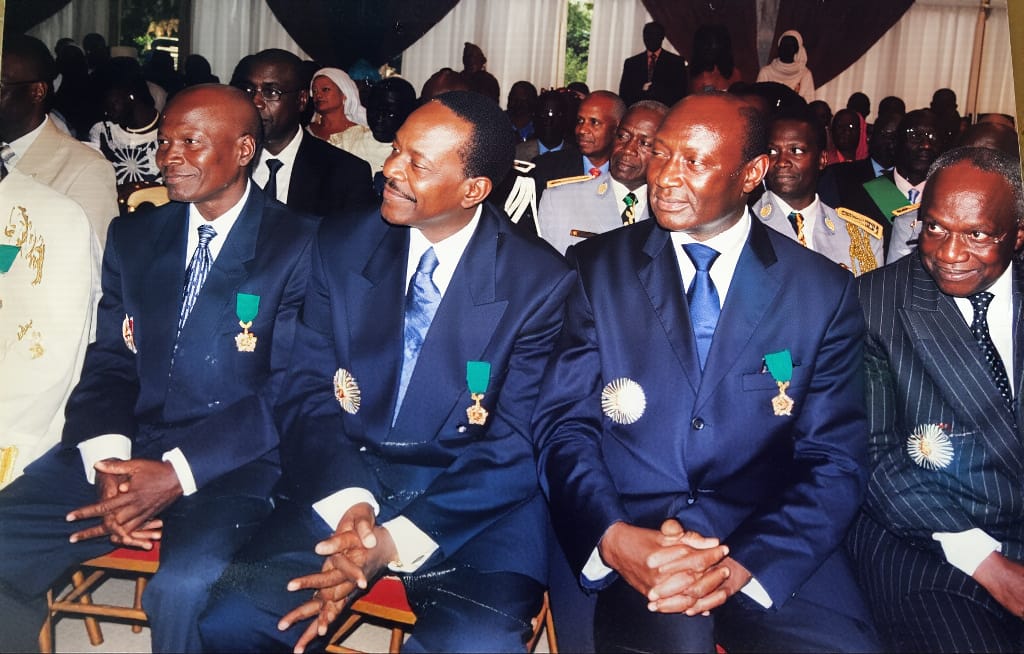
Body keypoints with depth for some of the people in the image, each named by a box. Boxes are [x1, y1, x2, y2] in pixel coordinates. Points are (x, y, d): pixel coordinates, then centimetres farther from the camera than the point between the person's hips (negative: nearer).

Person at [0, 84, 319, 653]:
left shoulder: (301, 246, -4)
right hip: (127, 451, 5)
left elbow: (289, 392, -9)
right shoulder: (133, 237, 14)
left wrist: (176, 474, -17)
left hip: (231, 463, -5)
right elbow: (108, 364, 12)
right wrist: (108, 461, -8)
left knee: (184, 588, -33)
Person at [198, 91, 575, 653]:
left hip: (474, 504, -2)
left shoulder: (541, 284, -7)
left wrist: (396, 541, -19)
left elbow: (514, 447, -9)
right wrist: (349, 503, -18)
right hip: (343, 486, 3)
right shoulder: (341, 249, 3)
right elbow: (309, 395, 1)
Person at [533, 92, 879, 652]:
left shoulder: (824, 290, 4)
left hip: (772, 545, 2)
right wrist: (613, 539, -20)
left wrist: (744, 565, -17)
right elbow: (562, 424, -1)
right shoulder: (598, 268, 4)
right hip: (630, 535, -1)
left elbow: (835, 461, 0)